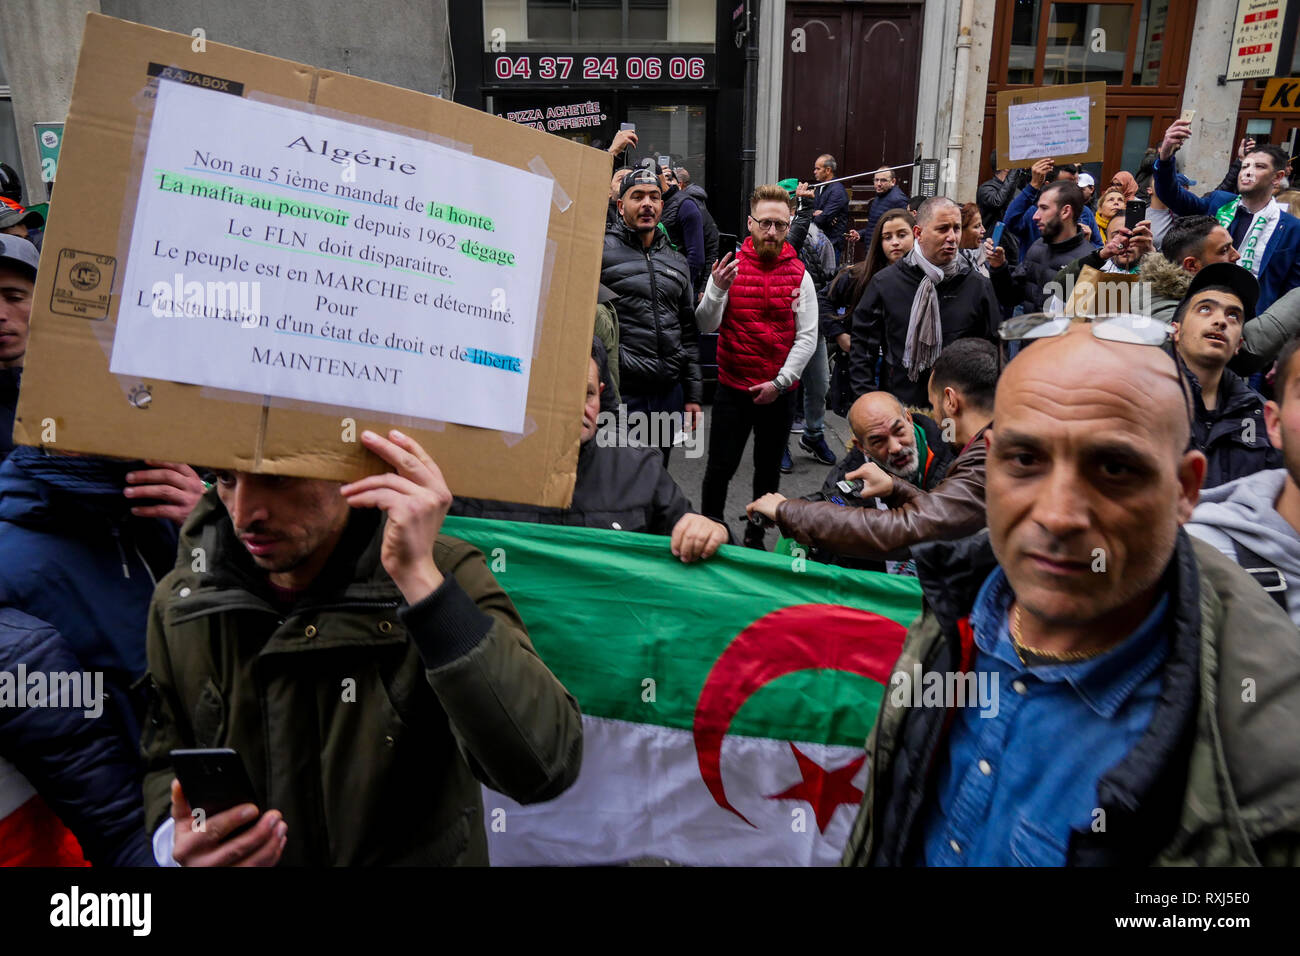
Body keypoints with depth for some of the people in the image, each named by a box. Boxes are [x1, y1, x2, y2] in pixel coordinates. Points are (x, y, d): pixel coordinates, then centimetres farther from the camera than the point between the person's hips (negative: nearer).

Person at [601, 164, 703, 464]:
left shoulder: (677, 262, 16)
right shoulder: (602, 250, -2)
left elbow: (688, 334, 18)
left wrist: (692, 394, 15)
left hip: (669, 393, 6)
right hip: (620, 393, -6)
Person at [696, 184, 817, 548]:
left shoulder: (800, 276, -1)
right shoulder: (729, 267, -3)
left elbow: (807, 337, -4)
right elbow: (706, 326, -11)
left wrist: (779, 382, -12)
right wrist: (717, 290, -30)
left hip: (779, 392, 1)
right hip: (732, 389, -1)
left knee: (768, 469, 12)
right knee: (720, 466, 3)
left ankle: (756, 536, 28)